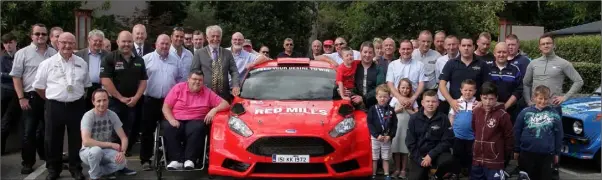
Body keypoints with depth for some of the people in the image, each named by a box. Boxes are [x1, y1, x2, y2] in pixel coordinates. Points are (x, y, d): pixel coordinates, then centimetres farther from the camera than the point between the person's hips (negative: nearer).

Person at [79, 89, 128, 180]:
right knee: (96, 150, -38)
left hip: (106, 151, 3)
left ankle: (100, 170, 4)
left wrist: (122, 152, -27)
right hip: (89, 151, -3)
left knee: (122, 161, -27)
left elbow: (124, 138, -6)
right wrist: (111, 144, -28)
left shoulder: (112, 115, -7)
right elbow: (86, 141, -31)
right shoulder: (88, 116, -20)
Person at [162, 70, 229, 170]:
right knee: (169, 128, -33)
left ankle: (189, 160, -35)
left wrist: (214, 110, -16)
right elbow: (166, 107, 2)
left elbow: (225, 104, 4)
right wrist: (171, 119, -16)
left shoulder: (207, 92, 8)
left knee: (197, 128, -35)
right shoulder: (178, 88, 5)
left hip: (195, 121, 0)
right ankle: (176, 160, -33)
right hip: (176, 120, 0)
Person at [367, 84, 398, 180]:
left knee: (386, 158, 11)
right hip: (375, 137, -2)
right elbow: (369, 124, -9)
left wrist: (390, 136, -10)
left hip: (387, 138, 2)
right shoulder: (372, 109, -5)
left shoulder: (391, 110, 2)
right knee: (374, 159, 5)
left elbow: (394, 125, 2)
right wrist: (377, 135, -16)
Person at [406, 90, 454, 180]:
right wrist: (420, 159, -12)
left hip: (437, 153, -1)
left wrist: (431, 155, -17)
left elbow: (447, 141, -8)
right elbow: (410, 142, -2)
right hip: (418, 155, 1)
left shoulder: (443, 118, -5)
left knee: (448, 160, -31)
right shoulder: (414, 118, -2)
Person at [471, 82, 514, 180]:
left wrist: (504, 155, 3)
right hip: (477, 160, 6)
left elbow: (509, 137, -5)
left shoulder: (502, 115, -11)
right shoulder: (476, 112, 4)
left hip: (494, 162, -5)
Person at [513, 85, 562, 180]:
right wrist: (516, 150, 5)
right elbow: (517, 132, 2)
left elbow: (558, 134, 5)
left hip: (546, 154, 1)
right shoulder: (526, 112, -4)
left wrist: (557, 153, 8)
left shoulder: (554, 114, -2)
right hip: (527, 153, 0)